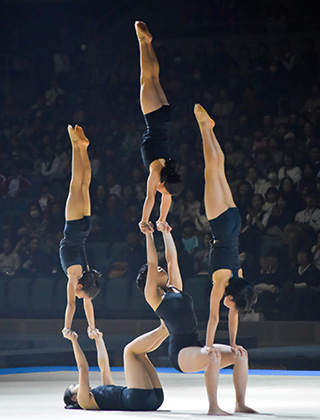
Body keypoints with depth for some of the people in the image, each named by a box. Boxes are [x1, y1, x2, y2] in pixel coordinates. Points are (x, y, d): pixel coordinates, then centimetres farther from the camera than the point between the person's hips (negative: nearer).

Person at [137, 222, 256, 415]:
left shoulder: (176, 288, 22)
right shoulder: (153, 296, 3)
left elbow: (172, 258, 20)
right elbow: (152, 262, -1)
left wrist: (166, 232, 18)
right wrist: (149, 235, 3)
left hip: (197, 346, 8)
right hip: (181, 352, -8)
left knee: (240, 355, -11)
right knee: (213, 356, -36)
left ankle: (241, 404, -9)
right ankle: (213, 407, -32)